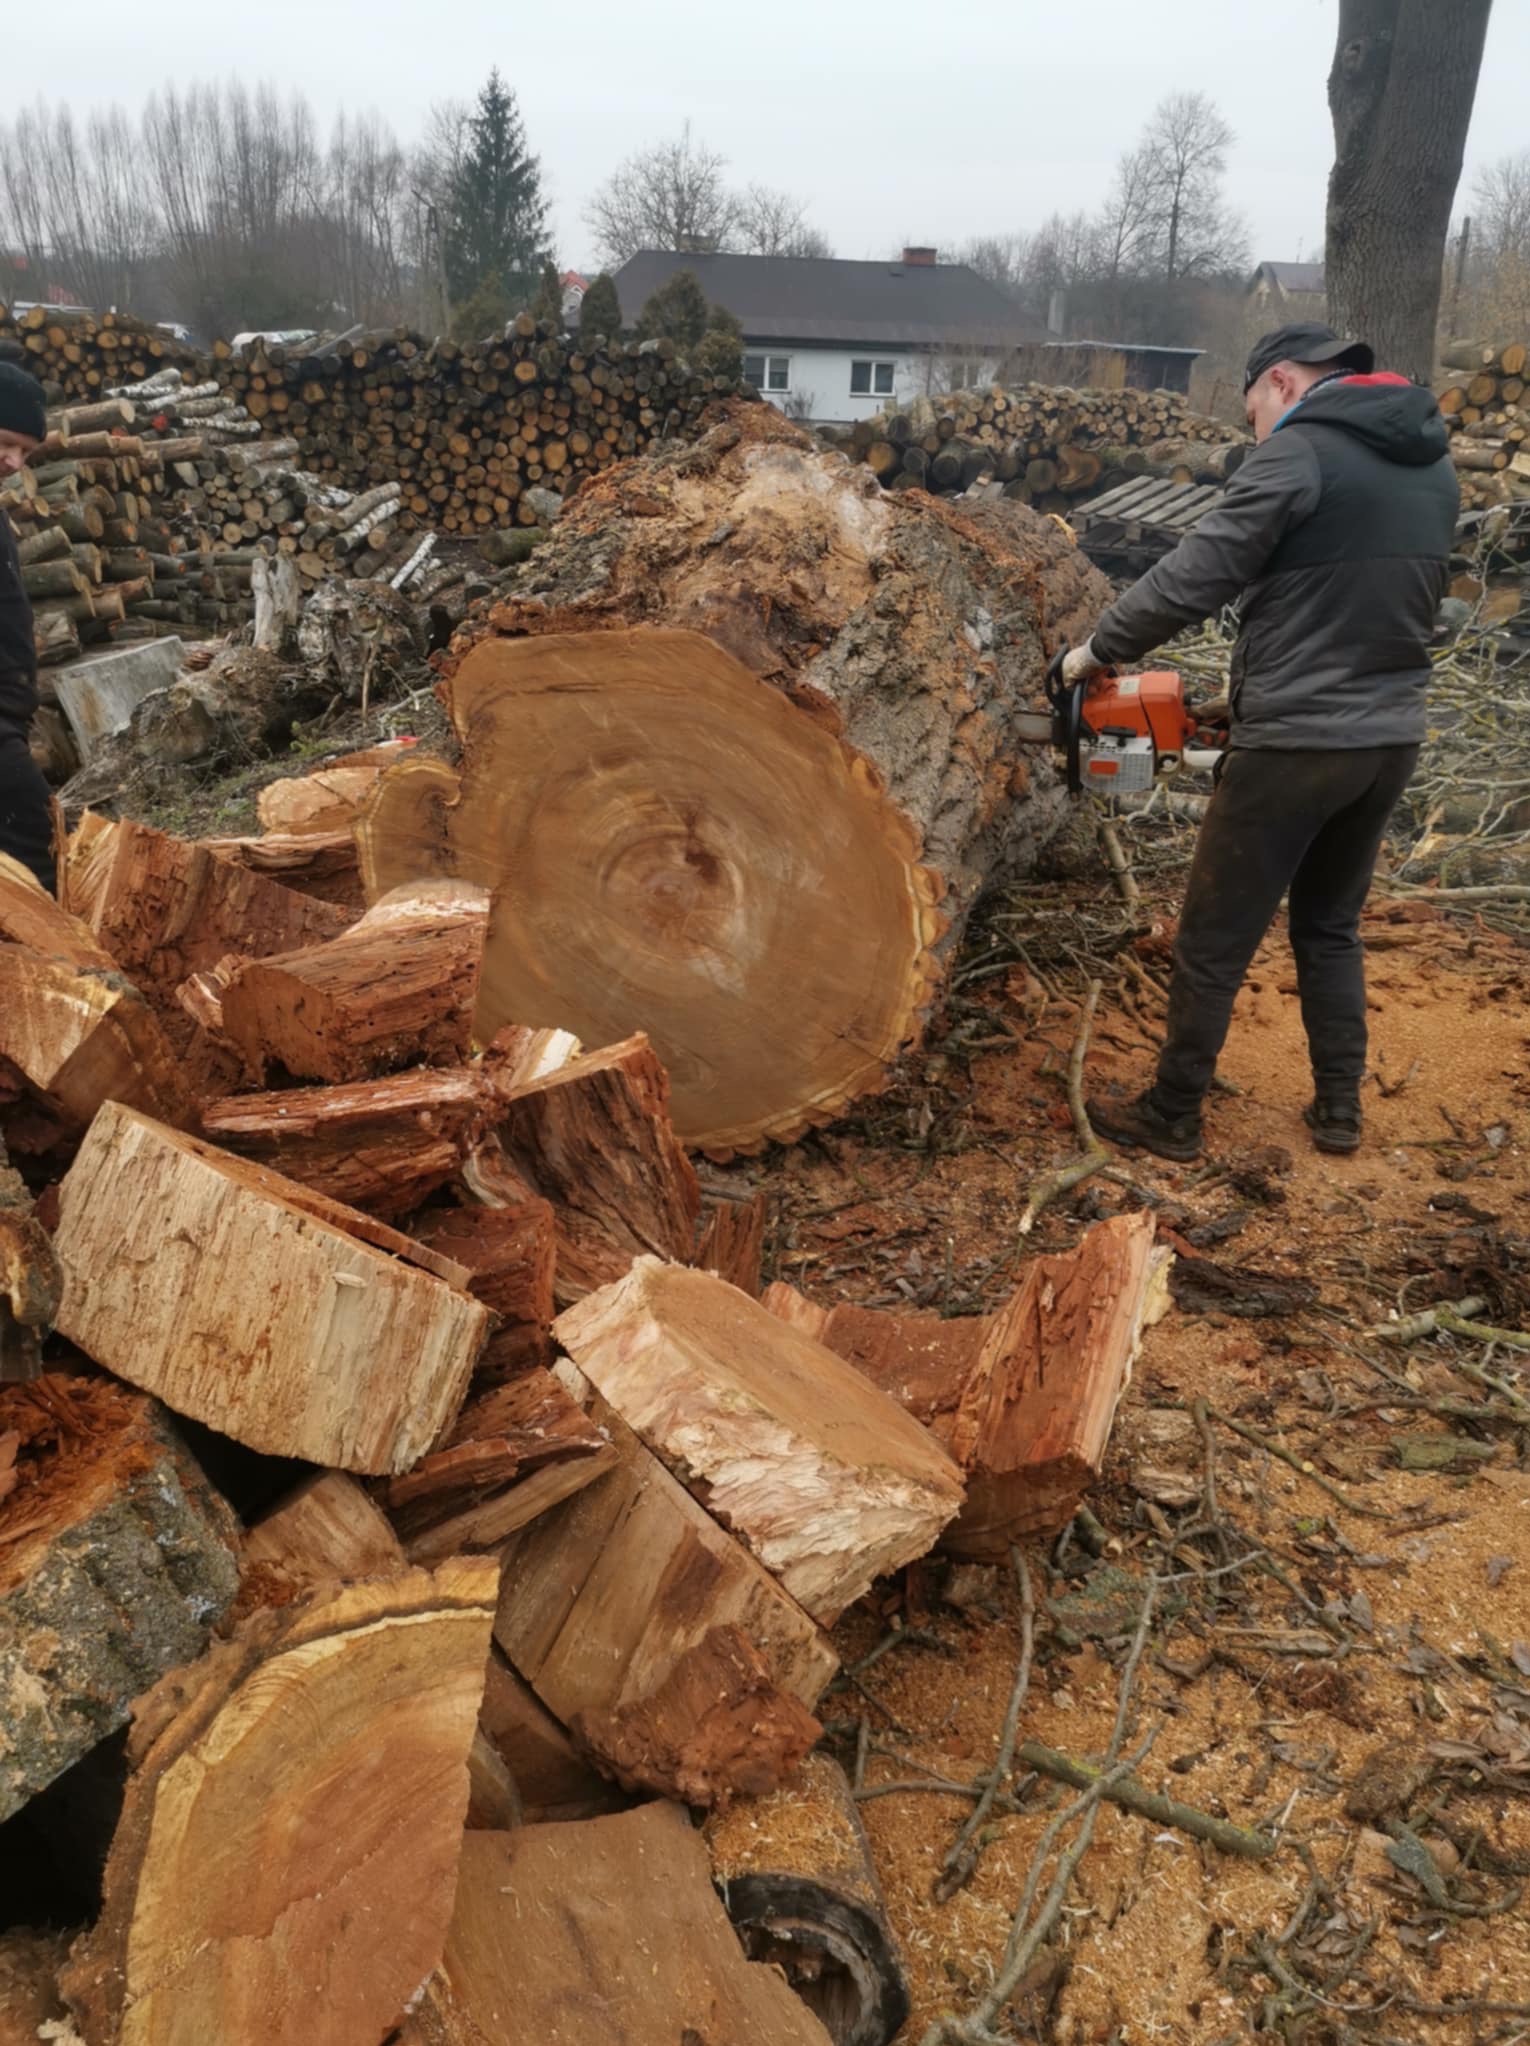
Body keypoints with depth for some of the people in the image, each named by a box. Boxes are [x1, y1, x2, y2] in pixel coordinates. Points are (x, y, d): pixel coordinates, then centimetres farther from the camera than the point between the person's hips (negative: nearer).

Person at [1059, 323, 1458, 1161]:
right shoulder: (1433, 466, 11)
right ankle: (1339, 1110, 28)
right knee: (1331, 927, 22)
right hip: (1390, 739, 8)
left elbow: (1193, 577, -14)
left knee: (1214, 943, 6)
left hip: (1294, 746, -7)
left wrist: (1097, 649, 0)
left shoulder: (1298, 453, -12)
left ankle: (1171, 1117, 18)